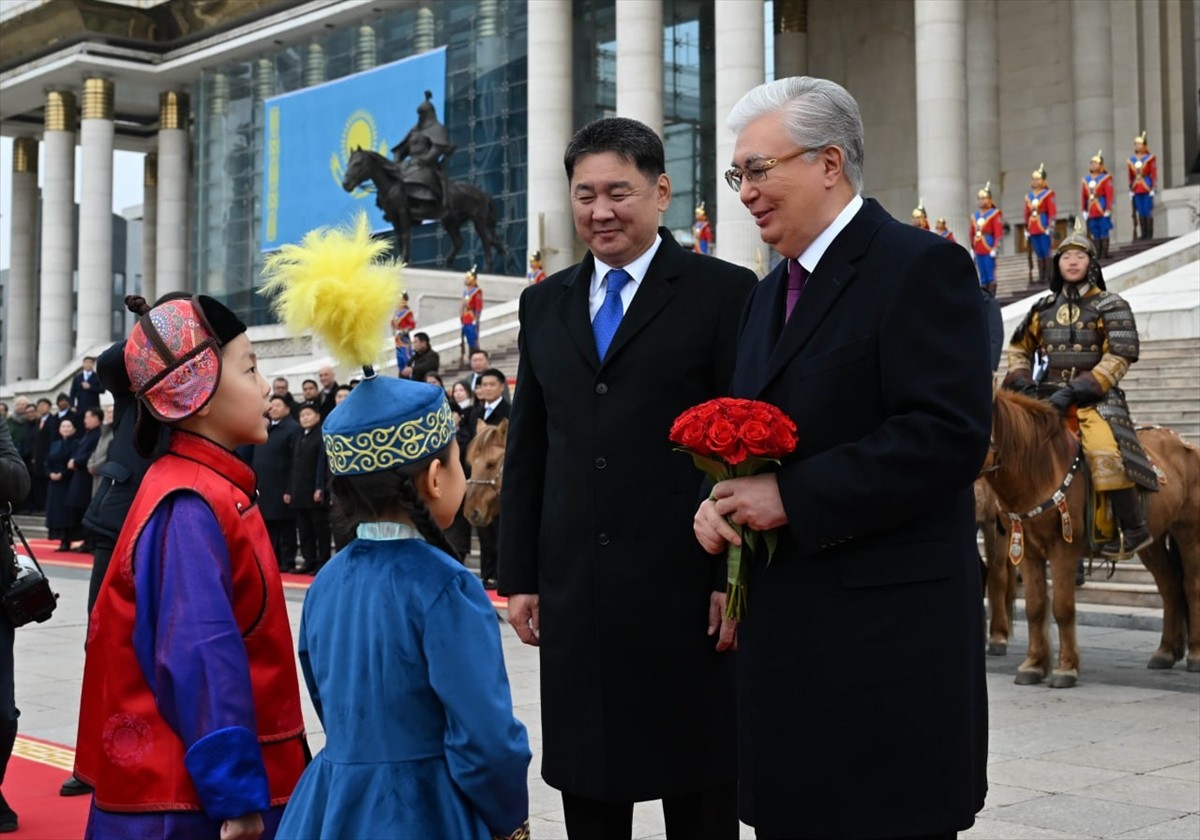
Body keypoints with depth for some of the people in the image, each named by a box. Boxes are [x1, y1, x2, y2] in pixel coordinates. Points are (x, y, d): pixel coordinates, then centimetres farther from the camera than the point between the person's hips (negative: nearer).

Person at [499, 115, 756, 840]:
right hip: (574, 592, 5)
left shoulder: (723, 291, -2)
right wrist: (520, 576, 10)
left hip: (685, 589, -4)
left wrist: (736, 576, -10)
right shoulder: (546, 304, 13)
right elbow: (526, 450, 14)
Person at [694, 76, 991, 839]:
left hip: (887, 629, -8)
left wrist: (790, 498, -20)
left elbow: (949, 438, -20)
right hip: (785, 627, 8)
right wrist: (721, 503, 0)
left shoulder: (921, 268, -10)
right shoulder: (769, 295, 18)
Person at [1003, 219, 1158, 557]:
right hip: (1050, 396, 6)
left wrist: (1075, 390, -20)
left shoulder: (1111, 306, -1)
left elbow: (1118, 358, -10)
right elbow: (1019, 348, 24)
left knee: (1105, 452, -29)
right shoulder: (1044, 308, 13)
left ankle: (1134, 529, -21)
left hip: (1095, 398, -6)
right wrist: (1021, 380, 3)